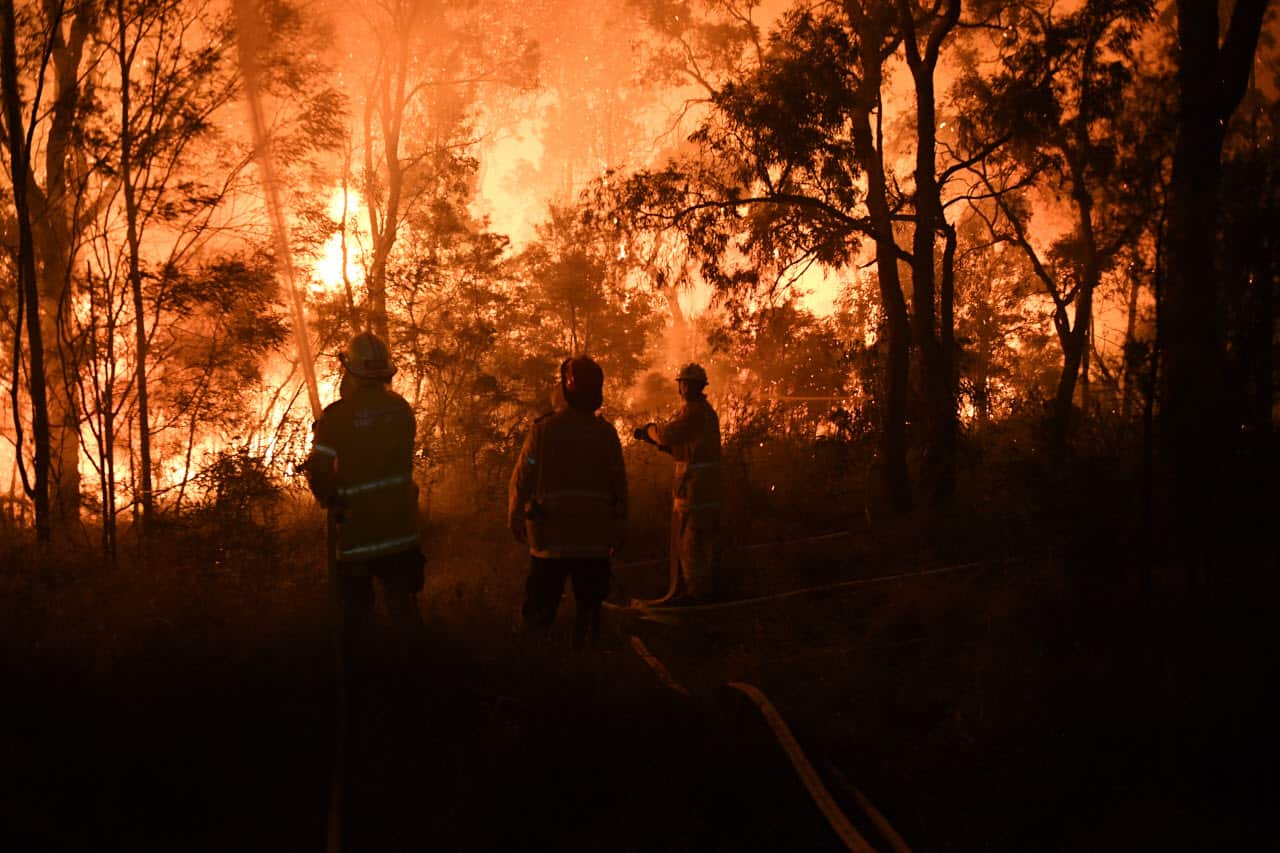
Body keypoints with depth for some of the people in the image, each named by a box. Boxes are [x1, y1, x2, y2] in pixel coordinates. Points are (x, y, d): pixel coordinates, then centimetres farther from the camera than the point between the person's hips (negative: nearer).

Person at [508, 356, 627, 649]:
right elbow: (619, 485, 2)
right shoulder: (606, 432, -1)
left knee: (540, 607, 7)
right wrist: (620, 529, 10)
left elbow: (522, 479, -3)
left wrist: (515, 520, 9)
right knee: (589, 606, 11)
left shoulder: (543, 429, -7)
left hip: (551, 536, -1)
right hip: (595, 538, 1)